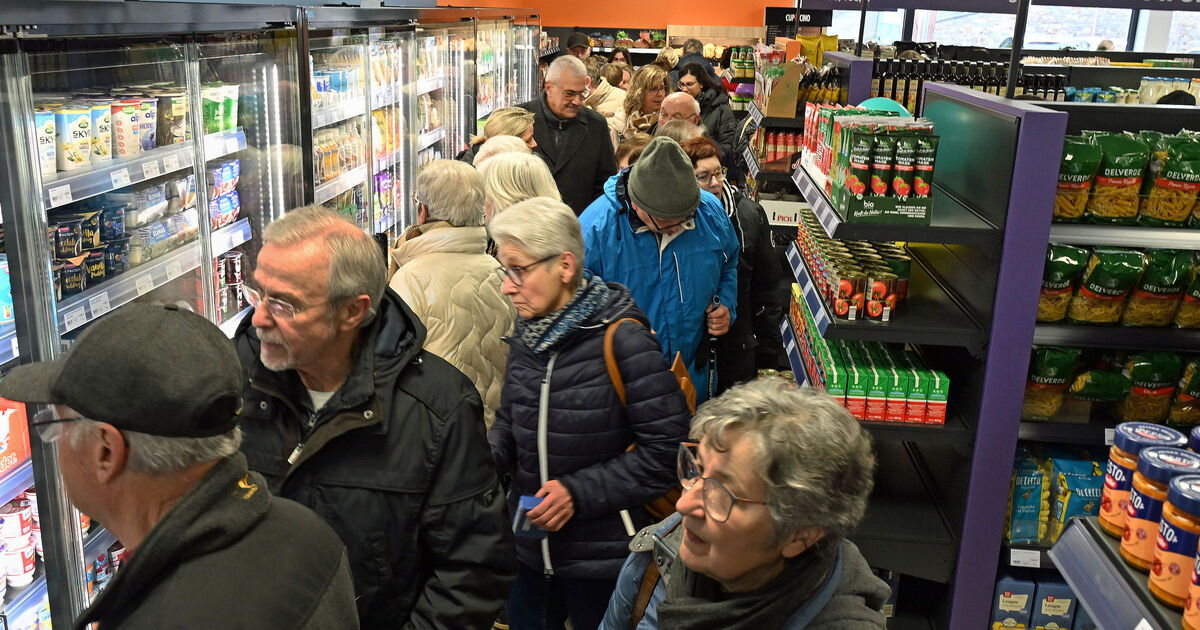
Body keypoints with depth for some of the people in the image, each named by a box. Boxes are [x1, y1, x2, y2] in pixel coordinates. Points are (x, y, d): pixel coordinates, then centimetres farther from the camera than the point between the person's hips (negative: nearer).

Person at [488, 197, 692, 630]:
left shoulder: (623, 340, -20)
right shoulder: (527, 336, 0)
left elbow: (665, 448, -19)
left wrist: (579, 492, -20)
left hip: (602, 557, -6)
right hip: (530, 545, 6)